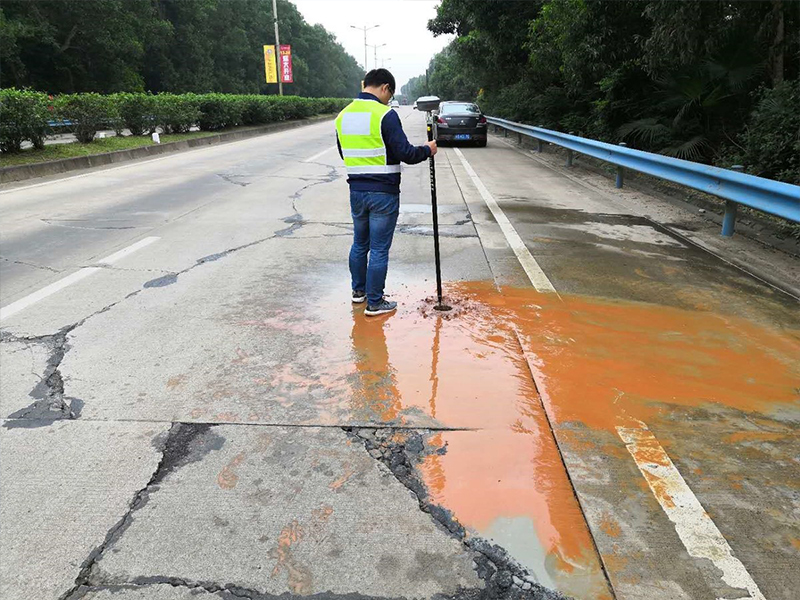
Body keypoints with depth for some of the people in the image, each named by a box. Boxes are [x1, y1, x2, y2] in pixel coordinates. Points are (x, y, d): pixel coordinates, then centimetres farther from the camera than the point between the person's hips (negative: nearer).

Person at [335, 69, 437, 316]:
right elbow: (405, 154, -17)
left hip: (356, 191, 6)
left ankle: (358, 290, 36)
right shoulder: (385, 114, -15)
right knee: (379, 249, 3)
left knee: (359, 243, 22)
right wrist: (427, 150, 1)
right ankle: (374, 303, 11)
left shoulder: (343, 115, 6)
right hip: (383, 193, -6)